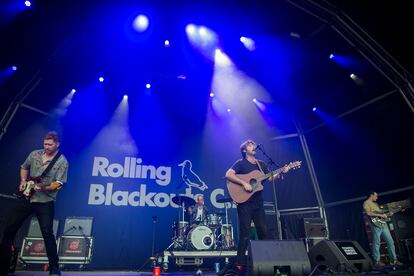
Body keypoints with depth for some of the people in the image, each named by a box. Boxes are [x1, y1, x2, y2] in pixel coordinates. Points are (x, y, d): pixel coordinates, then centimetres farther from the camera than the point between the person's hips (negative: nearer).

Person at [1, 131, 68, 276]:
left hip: (45, 202, -5)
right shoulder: (34, 154, 5)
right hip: (26, 198, 5)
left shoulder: (62, 162, -9)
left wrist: (43, 188, -28)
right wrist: (23, 181, 4)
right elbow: (24, 168, 21)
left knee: (47, 233, -9)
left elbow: (59, 184, -14)